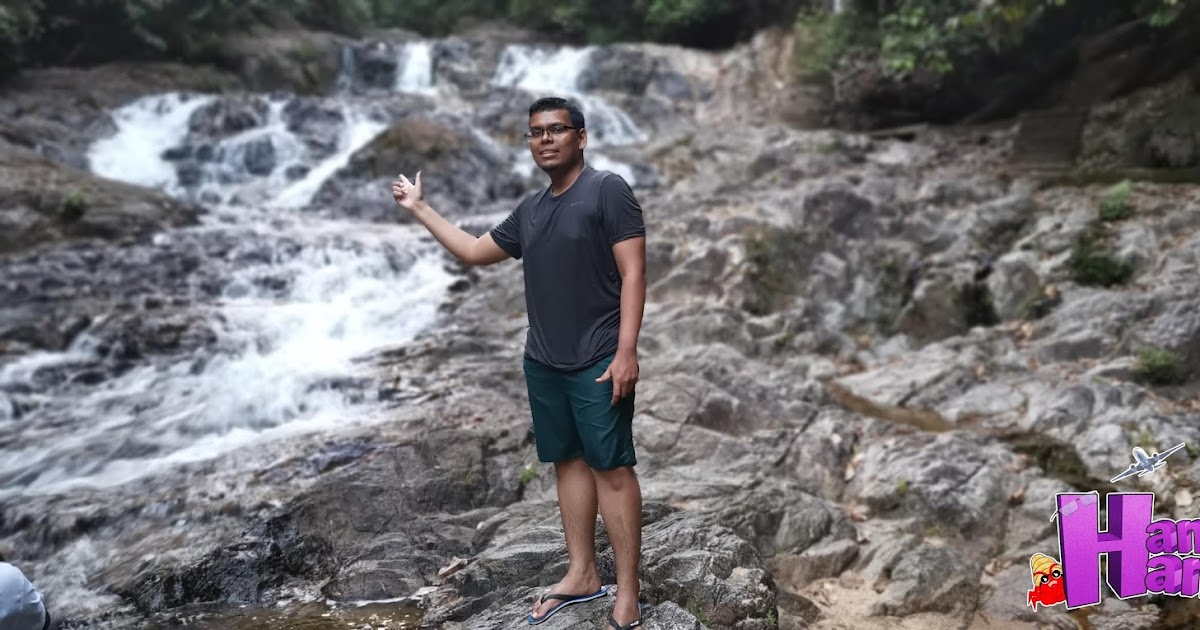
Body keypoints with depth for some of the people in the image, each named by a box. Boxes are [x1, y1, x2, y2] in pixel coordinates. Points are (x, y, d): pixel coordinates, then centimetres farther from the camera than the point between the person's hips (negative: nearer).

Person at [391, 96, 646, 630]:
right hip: (543, 362, 7)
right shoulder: (530, 210, 14)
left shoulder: (608, 189, -8)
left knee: (612, 468, -3)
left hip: (597, 362, -7)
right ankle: (581, 575, 25)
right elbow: (475, 252, 26)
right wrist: (419, 209, 25)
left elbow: (633, 272, -13)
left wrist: (626, 351, -20)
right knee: (568, 462, 13)